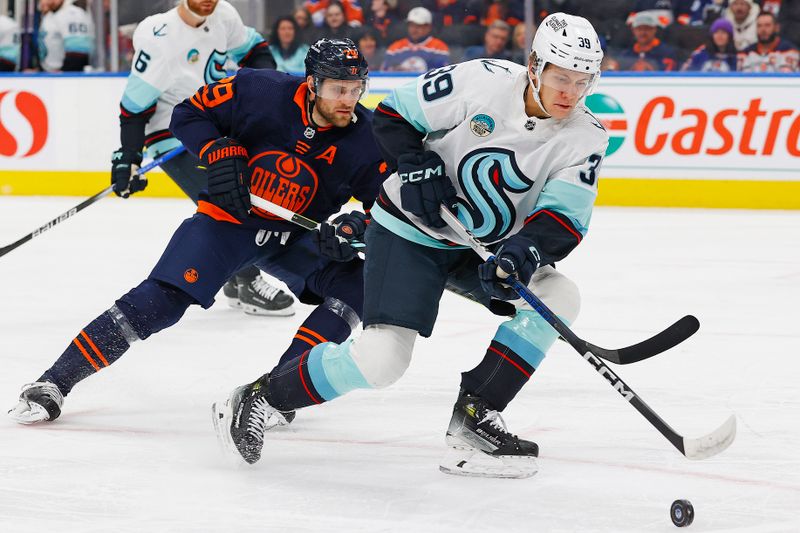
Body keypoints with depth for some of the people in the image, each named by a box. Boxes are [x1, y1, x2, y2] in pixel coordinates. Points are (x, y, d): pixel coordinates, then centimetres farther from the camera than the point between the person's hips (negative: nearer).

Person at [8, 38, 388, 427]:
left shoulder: (365, 139, -17)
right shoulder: (260, 91, -21)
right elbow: (189, 113, -7)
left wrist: (356, 228, -28)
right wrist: (219, 152, -23)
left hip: (297, 237, 3)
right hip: (227, 218, -3)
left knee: (355, 286, -21)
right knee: (161, 300, -16)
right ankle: (53, 383, -10)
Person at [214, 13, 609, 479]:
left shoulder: (586, 138, -11)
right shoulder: (481, 81, -20)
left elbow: (566, 218, -18)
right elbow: (393, 115, -8)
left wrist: (526, 249, -37)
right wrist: (415, 166, -23)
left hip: (483, 248, 5)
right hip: (409, 231, -5)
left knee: (558, 295, -18)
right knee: (380, 358, -18)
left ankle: (474, 419, -11)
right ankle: (260, 399, 1)